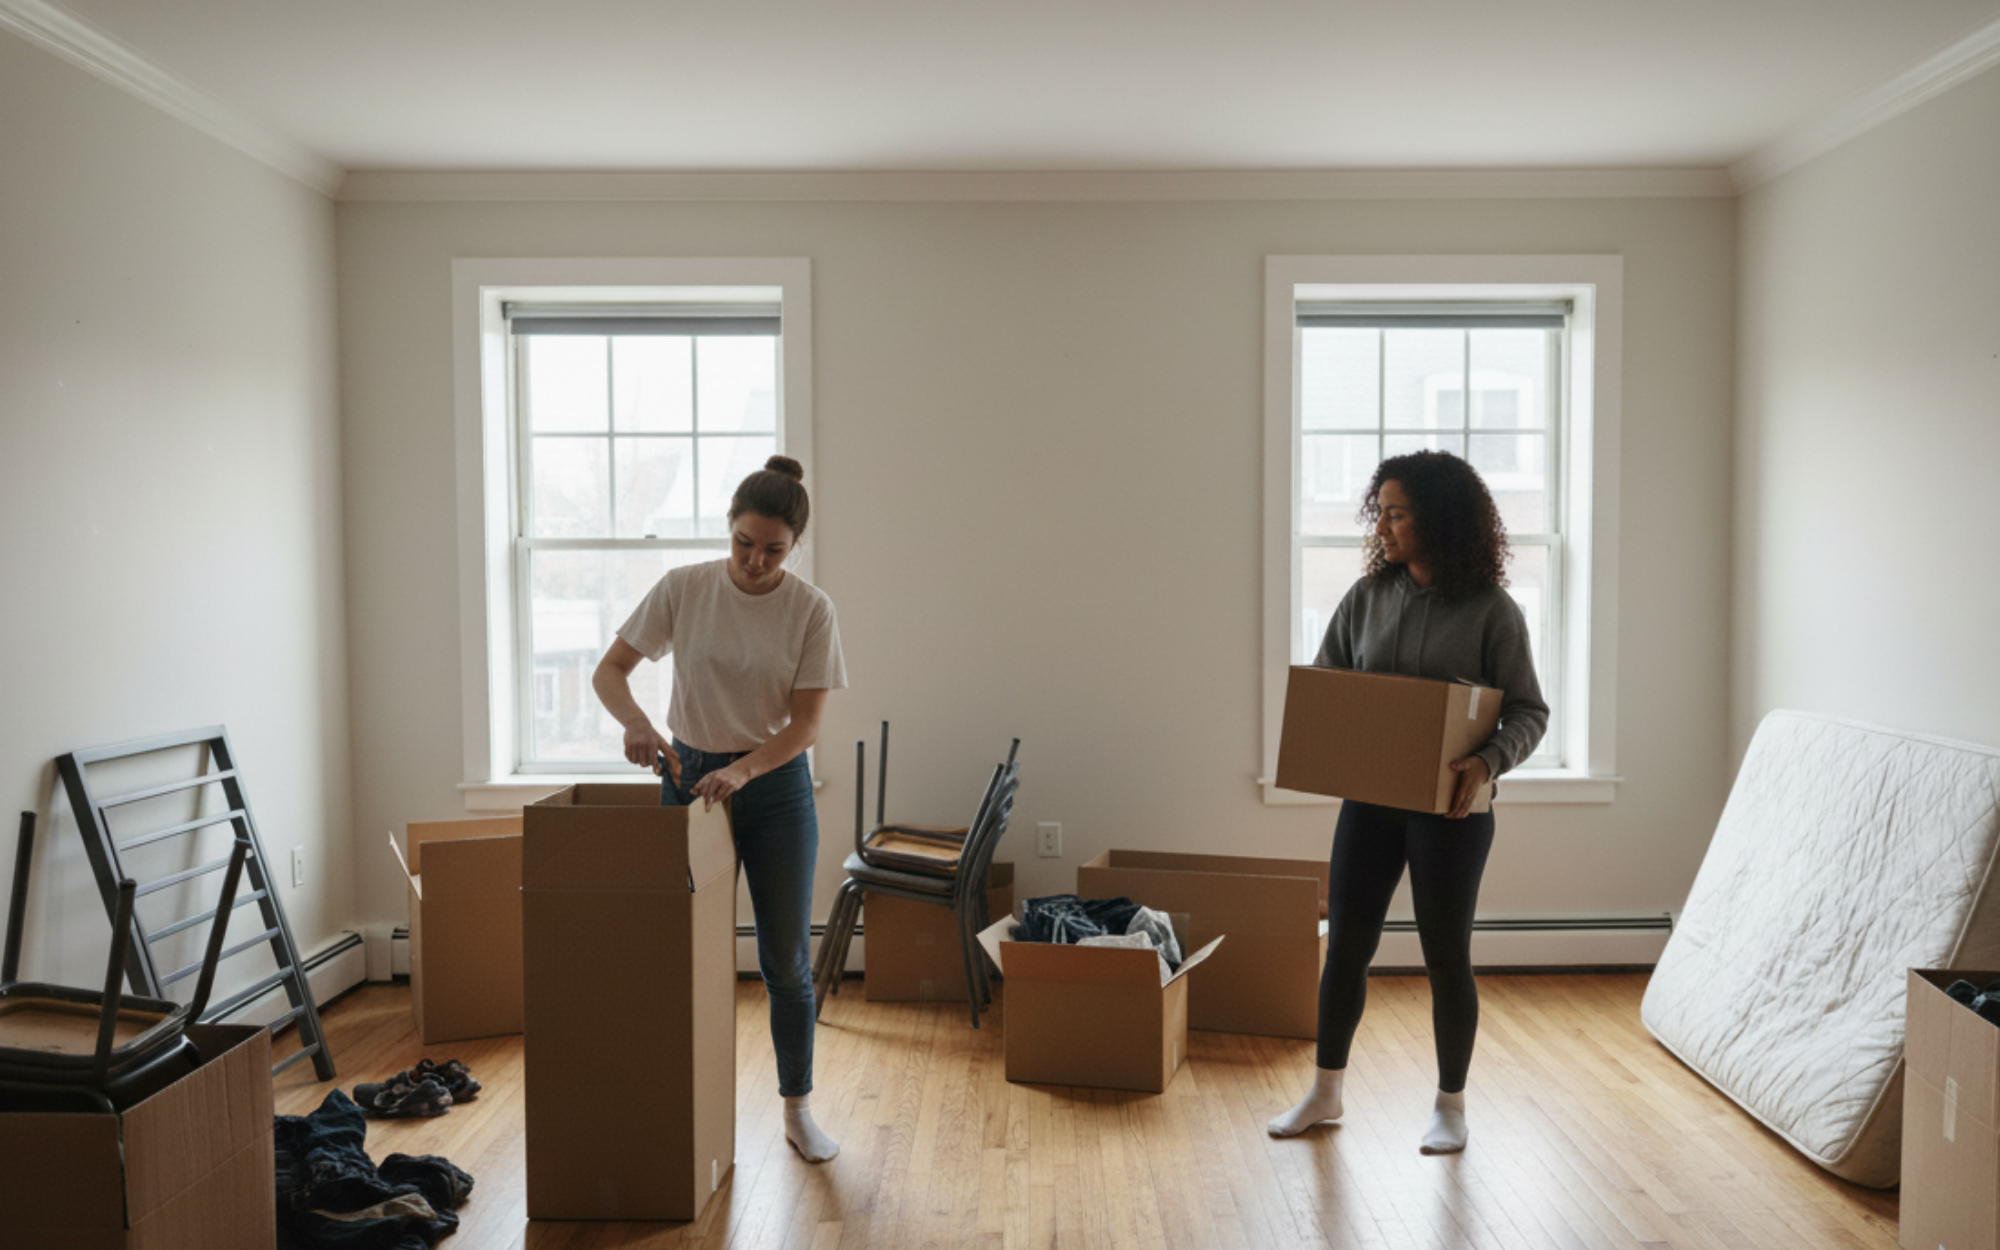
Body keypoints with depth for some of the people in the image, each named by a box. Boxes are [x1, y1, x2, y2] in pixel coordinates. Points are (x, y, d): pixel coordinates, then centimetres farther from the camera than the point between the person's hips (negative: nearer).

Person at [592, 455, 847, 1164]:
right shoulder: (683, 589, -7)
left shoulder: (810, 609, -10)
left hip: (775, 786, -1)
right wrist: (636, 722, -26)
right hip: (688, 777, 1)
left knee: (787, 960, 6)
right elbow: (609, 670, -5)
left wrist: (743, 769, -27)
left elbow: (806, 724, -11)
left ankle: (798, 1111, 22)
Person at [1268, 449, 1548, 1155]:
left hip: (1451, 806, -3)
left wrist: (1488, 763, -25)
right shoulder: (1367, 597, 3)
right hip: (1369, 798, 4)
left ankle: (1451, 1104, 27)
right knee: (1345, 944, 9)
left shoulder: (1491, 610, -8)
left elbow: (1529, 711, -7)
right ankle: (1326, 1093, 25)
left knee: (1446, 955, 8)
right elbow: (1322, 682, 9)